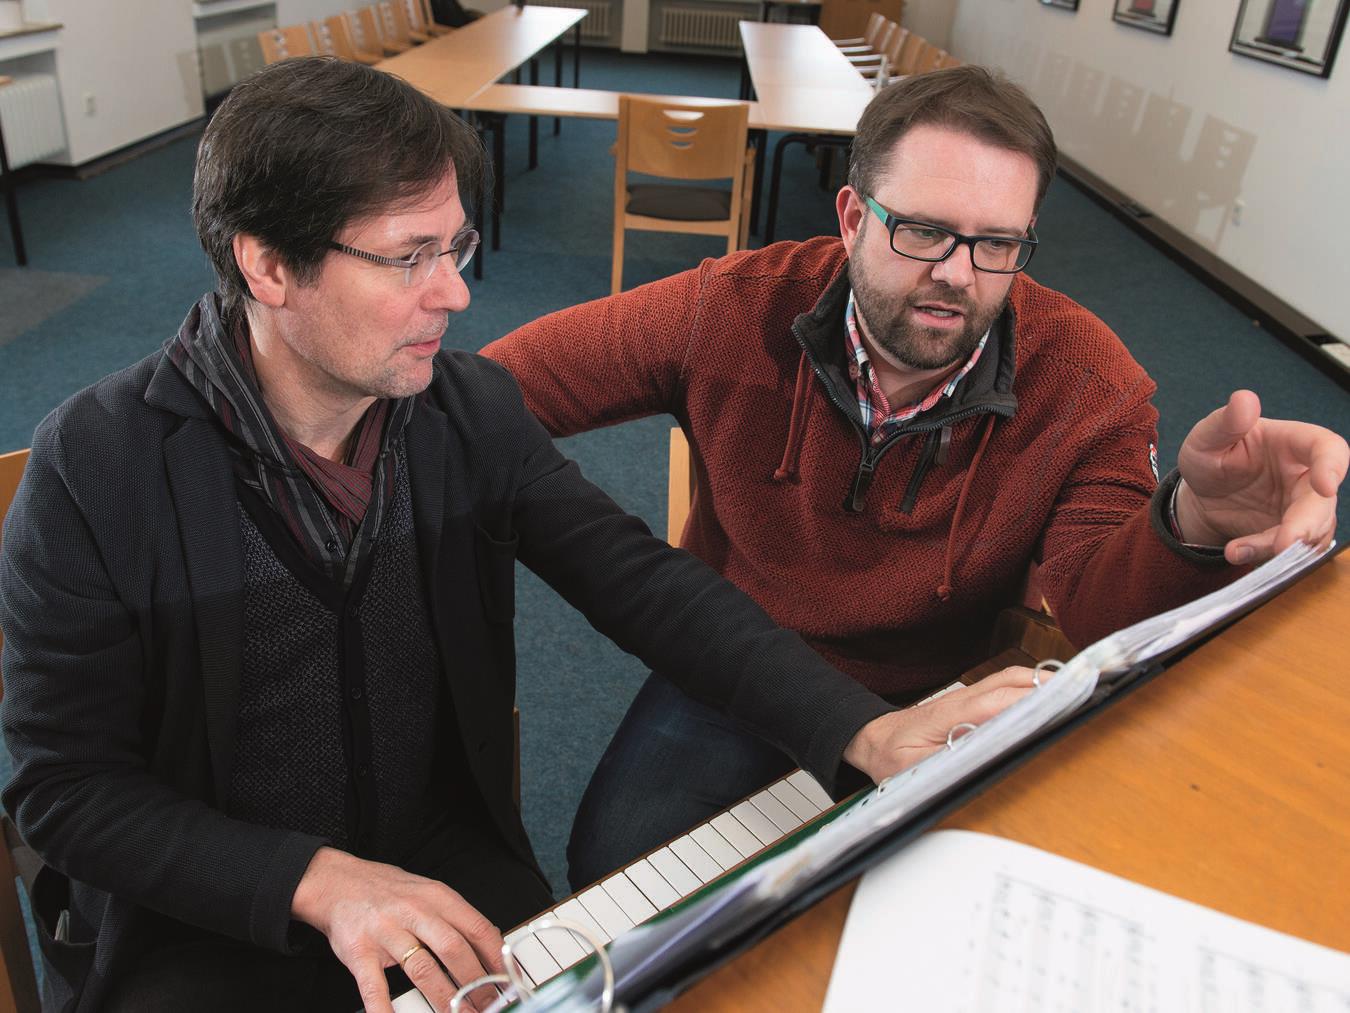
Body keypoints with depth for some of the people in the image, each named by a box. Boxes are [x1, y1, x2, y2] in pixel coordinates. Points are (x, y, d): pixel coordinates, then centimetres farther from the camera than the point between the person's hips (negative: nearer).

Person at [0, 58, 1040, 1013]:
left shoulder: (477, 408, -6)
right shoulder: (94, 465, -16)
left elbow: (643, 582, -8)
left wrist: (870, 732, -19)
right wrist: (321, 884, -24)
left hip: (450, 873, 2)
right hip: (204, 923, -1)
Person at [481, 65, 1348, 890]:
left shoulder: (1087, 383, -14)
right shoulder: (739, 309, -16)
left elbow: (1106, 611, -22)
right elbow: (513, 379, -6)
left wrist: (1194, 525, -44)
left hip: (931, 701, 1)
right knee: (616, 865, -18)